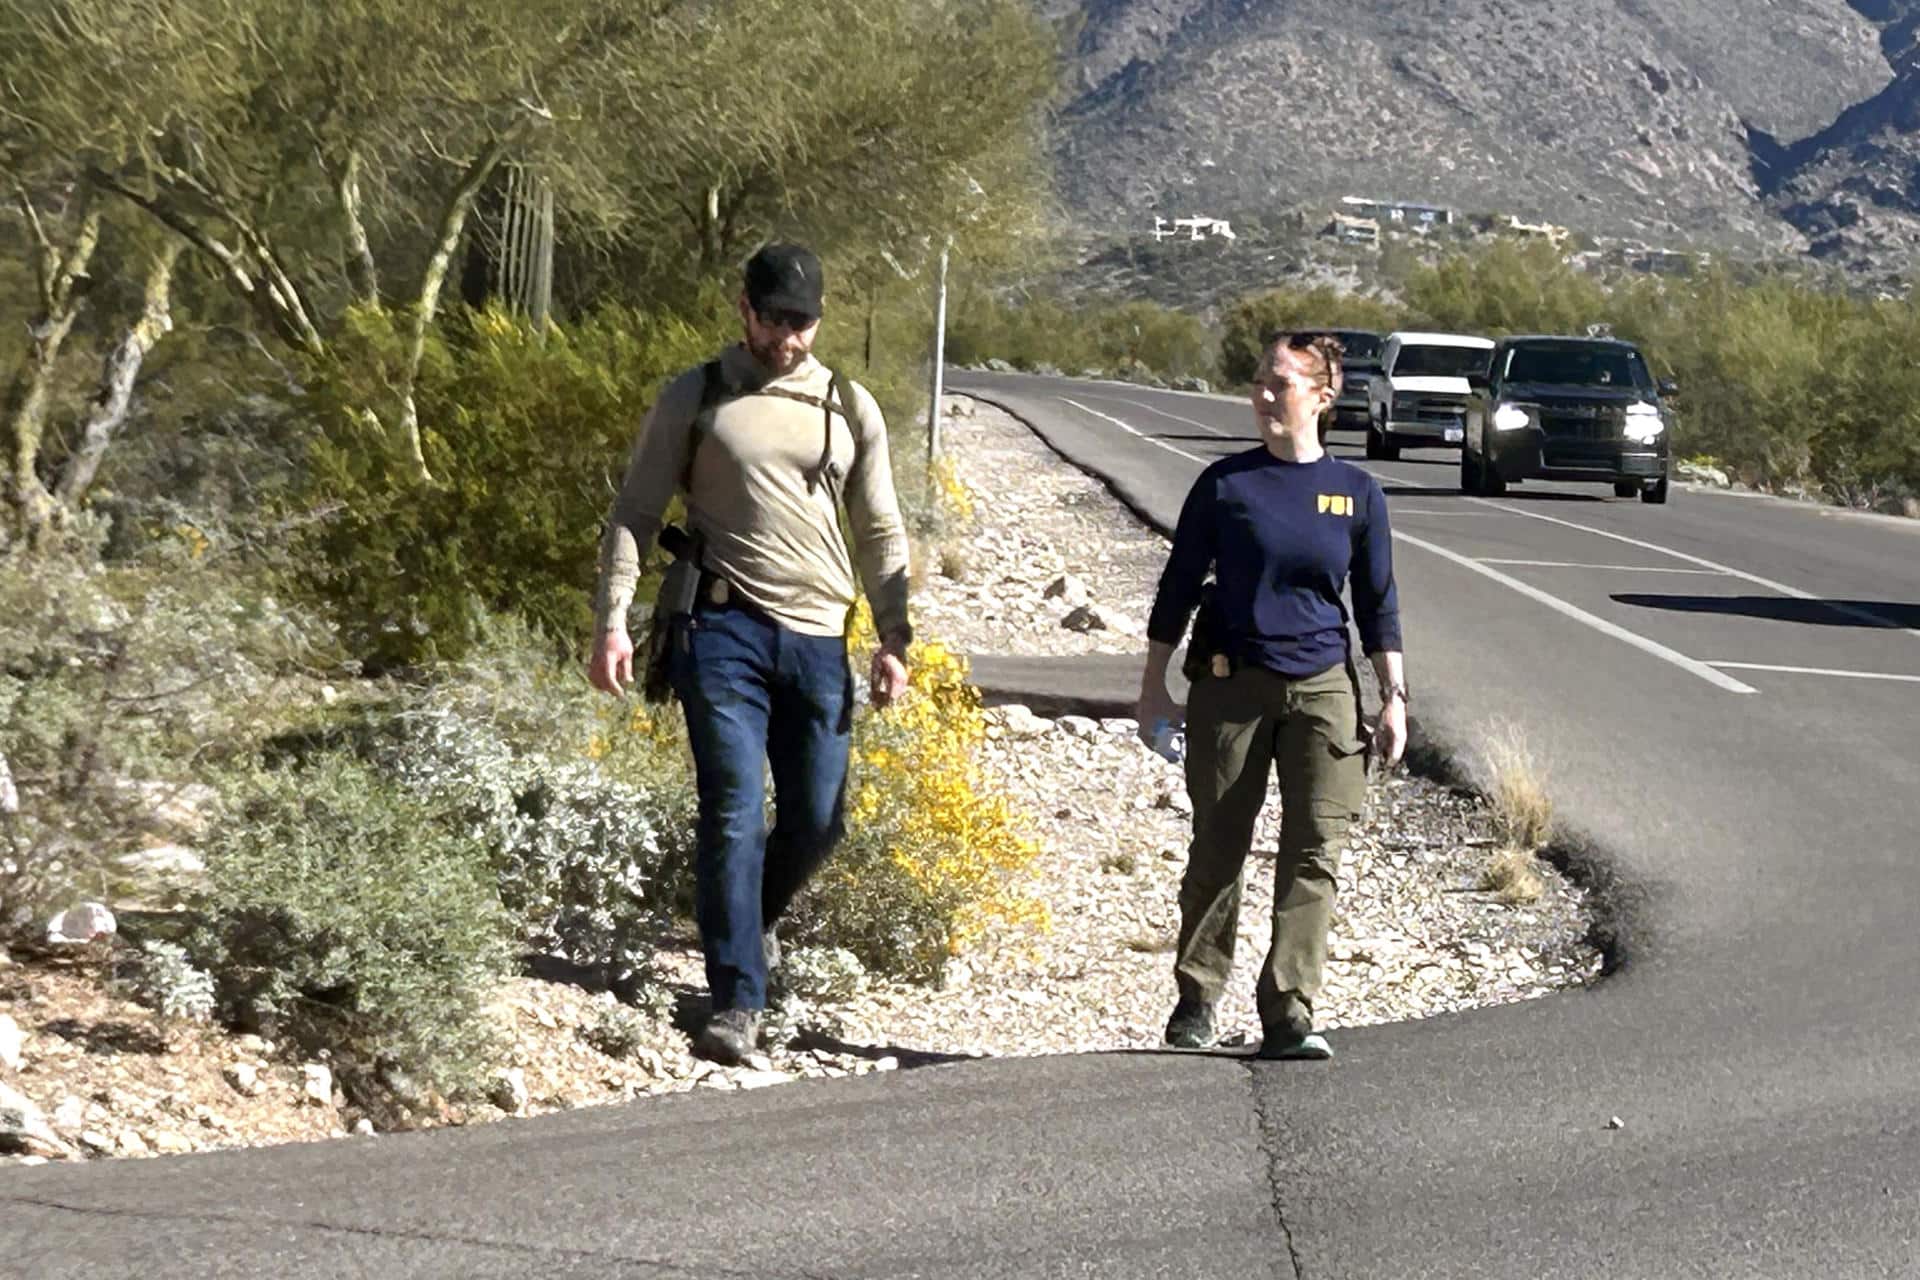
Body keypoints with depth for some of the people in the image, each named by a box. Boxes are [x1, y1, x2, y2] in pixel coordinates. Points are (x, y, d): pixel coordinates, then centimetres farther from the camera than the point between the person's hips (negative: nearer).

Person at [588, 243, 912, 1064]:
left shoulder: (850, 410, 14)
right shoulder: (696, 400, 5)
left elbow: (881, 533, 17)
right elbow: (634, 513, 5)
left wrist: (893, 640, 8)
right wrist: (611, 620, -6)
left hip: (817, 640, 3)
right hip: (723, 631, -3)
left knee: (817, 820, 6)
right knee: (733, 814, -11)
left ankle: (750, 921, 36)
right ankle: (737, 1002, -8)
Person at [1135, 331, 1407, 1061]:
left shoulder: (1356, 493, 4)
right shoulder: (1225, 484, 1)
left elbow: (1377, 604, 9)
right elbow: (1178, 588, 5)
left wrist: (1394, 698, 5)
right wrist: (1153, 689, 3)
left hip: (1322, 687, 1)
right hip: (1231, 685, -1)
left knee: (1314, 854, -7)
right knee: (1217, 853, 6)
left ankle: (1289, 1015, -6)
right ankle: (1196, 1002, 20)